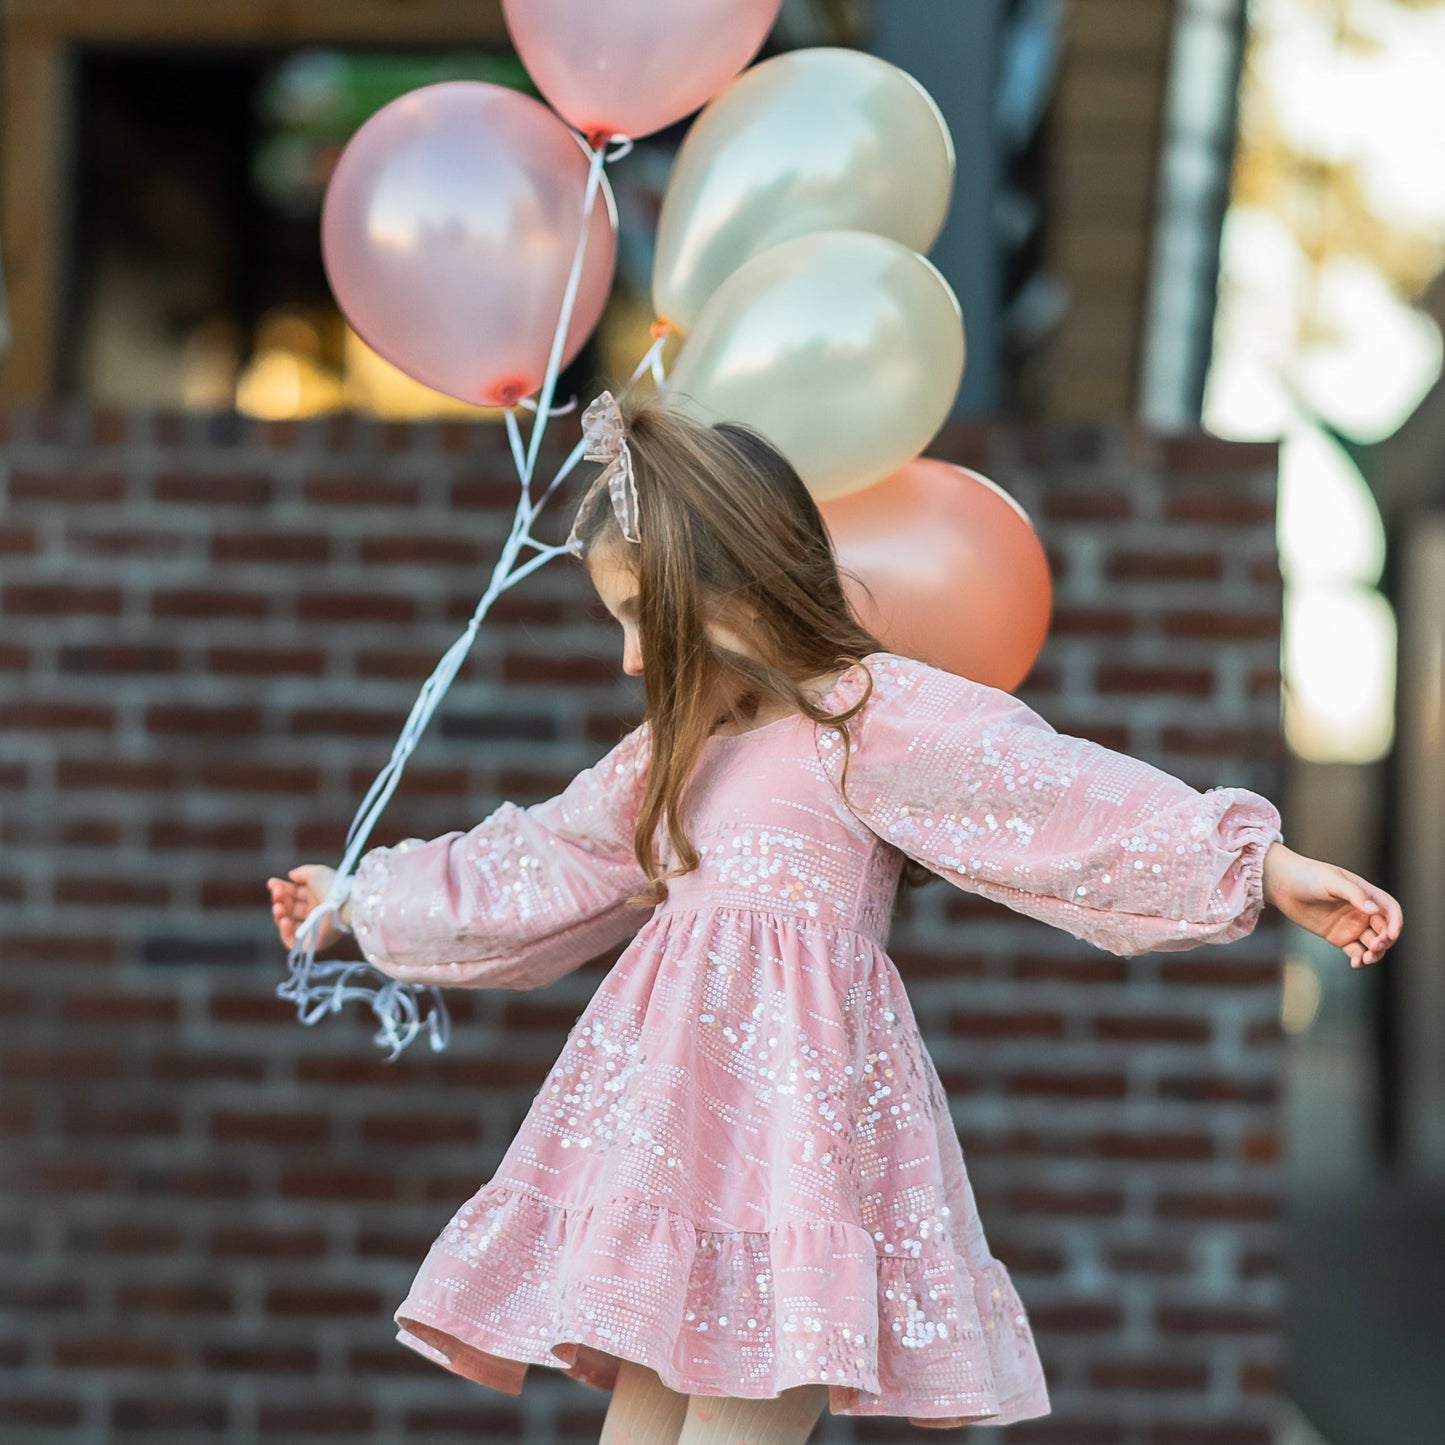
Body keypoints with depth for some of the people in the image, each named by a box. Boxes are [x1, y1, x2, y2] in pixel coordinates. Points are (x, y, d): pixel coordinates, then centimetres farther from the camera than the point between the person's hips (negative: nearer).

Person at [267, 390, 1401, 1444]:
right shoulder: (671, 755, 23)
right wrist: (360, 898, 43)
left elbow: (1065, 794, -10)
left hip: (796, 1093, -7)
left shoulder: (871, 717, -1)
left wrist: (1268, 864, -20)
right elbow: (529, 862, 35)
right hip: (672, 1100, 7)